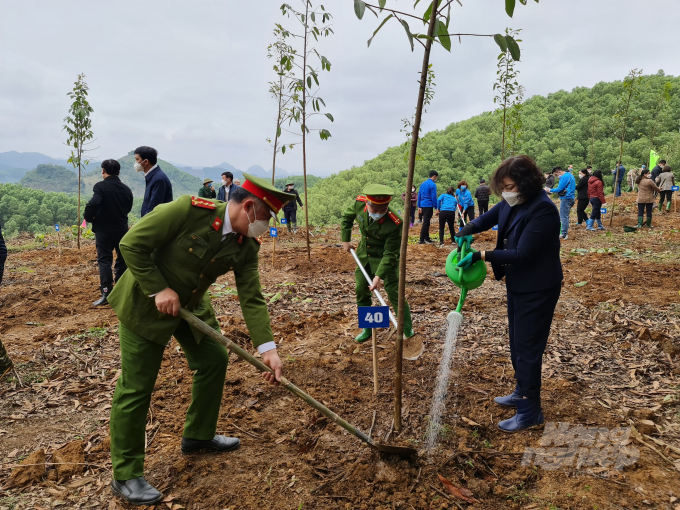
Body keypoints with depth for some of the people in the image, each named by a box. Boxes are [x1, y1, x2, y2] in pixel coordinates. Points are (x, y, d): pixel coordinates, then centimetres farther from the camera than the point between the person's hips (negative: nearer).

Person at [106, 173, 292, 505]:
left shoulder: (246, 246, -10)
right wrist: (159, 290, -25)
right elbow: (131, 244, -24)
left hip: (190, 304, 7)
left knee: (214, 359, 11)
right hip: (146, 302, -7)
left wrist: (267, 348, -20)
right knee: (136, 388, -2)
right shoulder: (190, 210, -29)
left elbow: (251, 298, -12)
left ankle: (198, 436, 32)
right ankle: (125, 475, 14)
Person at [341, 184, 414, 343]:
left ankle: (408, 331, 11)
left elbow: (390, 254, -26)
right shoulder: (359, 203, -21)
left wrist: (379, 275, -29)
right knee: (361, 292, 11)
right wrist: (345, 239, 5)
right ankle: (367, 329, 28)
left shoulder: (395, 223, -34)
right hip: (364, 255, 5)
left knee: (394, 294, -6)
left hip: (385, 258, -5)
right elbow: (347, 216, 4)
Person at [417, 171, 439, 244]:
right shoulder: (433, 185, -10)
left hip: (422, 205, 8)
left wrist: (419, 206, 16)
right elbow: (434, 197, -13)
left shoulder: (423, 184, 14)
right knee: (426, 223, -4)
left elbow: (419, 195, 15)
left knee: (426, 222, 17)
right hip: (428, 205, -8)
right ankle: (422, 240, -3)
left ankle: (427, 238, 24)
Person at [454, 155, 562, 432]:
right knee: (517, 344, 20)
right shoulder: (510, 203, -1)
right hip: (516, 284, 9)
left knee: (528, 347, -1)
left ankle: (530, 411, 13)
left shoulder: (542, 210, -26)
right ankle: (522, 393, 39)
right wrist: (467, 232, -9)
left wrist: (481, 256, -25)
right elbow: (487, 219, 13)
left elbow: (521, 254, -27)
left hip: (537, 289, -9)